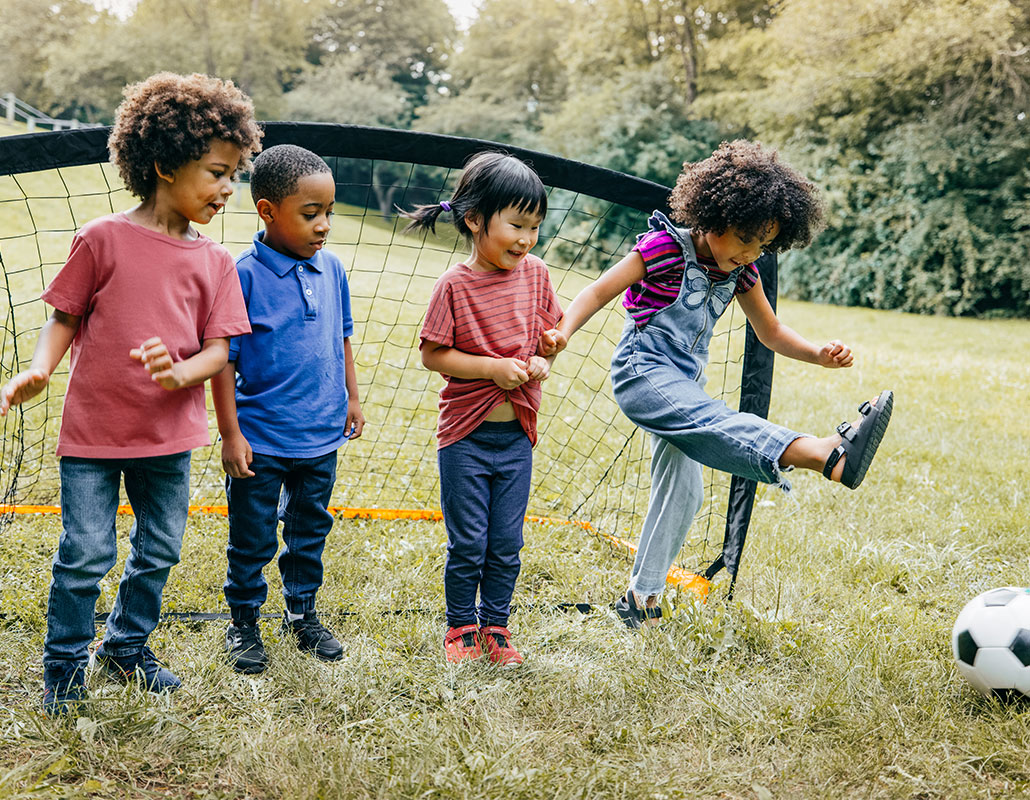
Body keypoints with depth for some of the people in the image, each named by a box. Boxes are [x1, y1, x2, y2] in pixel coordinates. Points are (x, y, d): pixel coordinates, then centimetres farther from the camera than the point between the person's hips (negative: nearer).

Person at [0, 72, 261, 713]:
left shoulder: (214, 260, 1)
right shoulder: (104, 239, -8)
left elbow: (219, 348, -1)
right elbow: (66, 317, 0)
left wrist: (179, 373, -22)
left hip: (170, 435, 4)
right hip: (94, 430, -4)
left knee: (158, 552, 16)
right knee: (86, 554, 1)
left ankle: (128, 647, 38)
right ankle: (65, 665, 22)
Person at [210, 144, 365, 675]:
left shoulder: (331, 269, 1)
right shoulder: (245, 275, -15)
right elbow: (224, 359, -12)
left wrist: (351, 398, 16)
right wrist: (230, 433, -13)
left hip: (322, 435, 5)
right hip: (261, 437, -5)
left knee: (310, 530, 19)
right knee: (252, 539, 9)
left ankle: (303, 614, 36)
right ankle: (243, 625, 27)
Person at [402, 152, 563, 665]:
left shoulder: (535, 274, 0)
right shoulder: (455, 284, -13)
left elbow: (551, 331, 14)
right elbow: (431, 354, -11)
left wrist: (541, 362, -7)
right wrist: (494, 367, -19)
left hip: (518, 435, 4)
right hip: (465, 435, -4)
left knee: (507, 543, 12)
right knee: (467, 544, 7)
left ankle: (495, 626, 29)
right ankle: (460, 627, 27)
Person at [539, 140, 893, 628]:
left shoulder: (740, 271, 5)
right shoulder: (665, 247, -13)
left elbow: (771, 333, 15)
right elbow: (599, 292, -15)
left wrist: (820, 355, -3)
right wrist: (563, 332, -33)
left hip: (684, 384, 9)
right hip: (641, 372, -9)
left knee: (682, 490, 7)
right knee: (717, 423, -32)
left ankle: (642, 597, 20)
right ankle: (832, 455, -58)